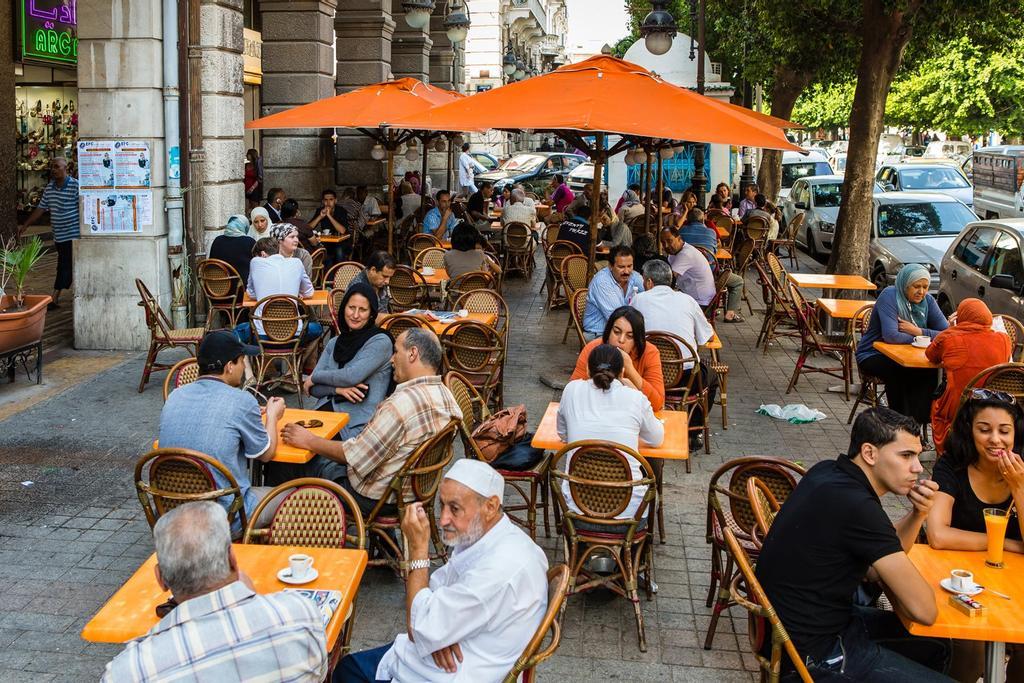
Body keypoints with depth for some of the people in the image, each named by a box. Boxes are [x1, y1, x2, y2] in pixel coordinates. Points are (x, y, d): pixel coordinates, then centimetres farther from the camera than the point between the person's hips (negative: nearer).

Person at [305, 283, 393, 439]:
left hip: (357, 423, -6)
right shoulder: (334, 343, 18)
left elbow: (352, 376, -14)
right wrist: (338, 389, -9)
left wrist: (315, 377, 1)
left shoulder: (380, 342, -2)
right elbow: (313, 388, 12)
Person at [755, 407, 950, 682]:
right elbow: (924, 611, -22)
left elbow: (879, 562, 13)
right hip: (815, 656, -10)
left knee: (936, 647, 20)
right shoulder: (856, 506, -26)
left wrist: (917, 514, -4)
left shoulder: (828, 473, 0)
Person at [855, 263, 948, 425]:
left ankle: (916, 422, -15)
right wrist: (920, 338, -18)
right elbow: (891, 336, -31)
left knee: (930, 371, -25)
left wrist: (918, 331, -21)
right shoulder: (889, 296, -17)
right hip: (873, 355, -5)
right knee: (898, 371, -36)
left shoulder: (927, 300, 2)